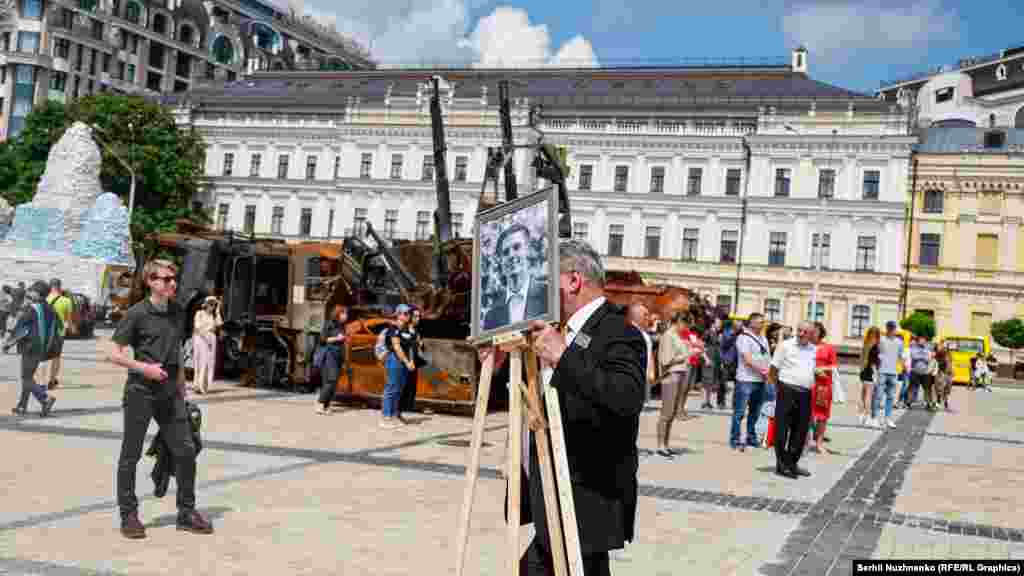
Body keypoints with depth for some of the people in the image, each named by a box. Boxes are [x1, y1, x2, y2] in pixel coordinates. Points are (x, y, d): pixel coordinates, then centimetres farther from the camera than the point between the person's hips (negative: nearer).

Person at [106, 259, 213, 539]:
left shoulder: (178, 313, 9)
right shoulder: (136, 313, -9)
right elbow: (113, 353, -9)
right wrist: (144, 367, -19)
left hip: (169, 391, 5)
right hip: (141, 390, -5)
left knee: (186, 450, 3)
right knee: (131, 454, 5)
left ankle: (186, 513, 14)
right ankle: (128, 515, 16)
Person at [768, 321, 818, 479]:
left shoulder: (815, 350, 13)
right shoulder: (785, 345, 0)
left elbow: (817, 371, 25)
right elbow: (773, 369, 0)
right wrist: (778, 388, -1)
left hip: (805, 394, 5)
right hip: (787, 391, -5)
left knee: (800, 431, 9)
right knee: (782, 429, -4)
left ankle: (792, 464, 21)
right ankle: (782, 464, 2)